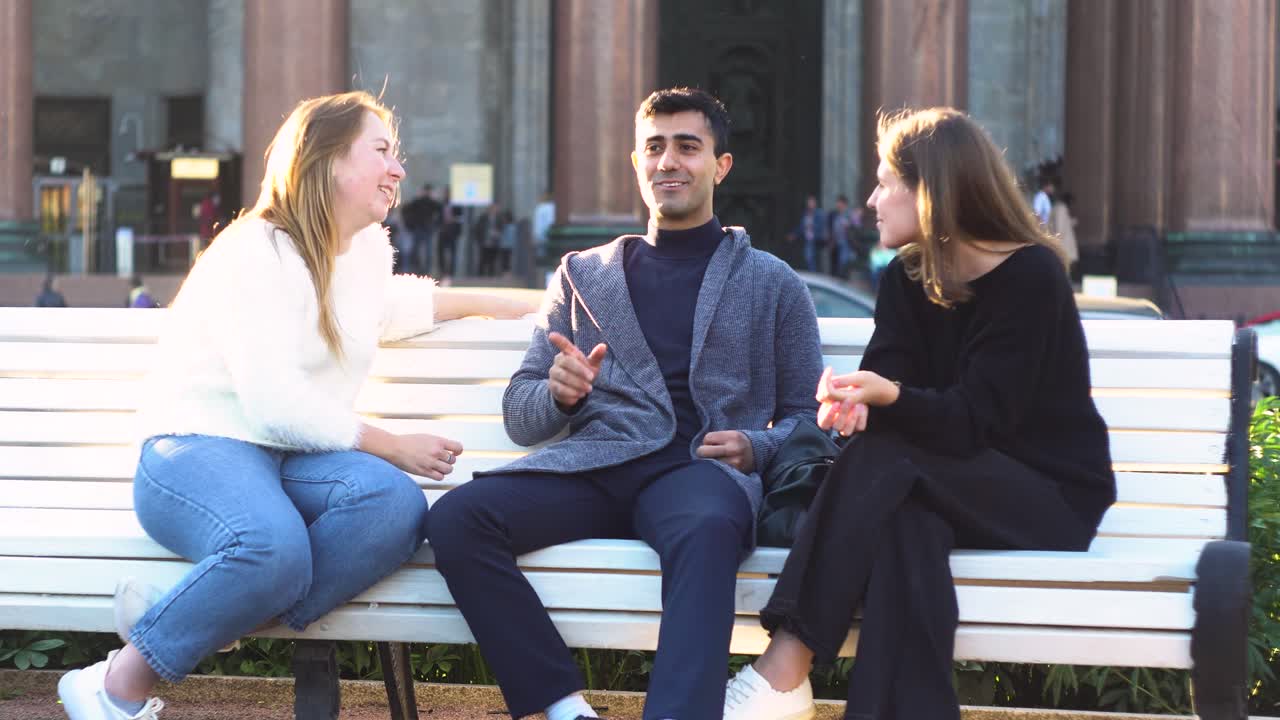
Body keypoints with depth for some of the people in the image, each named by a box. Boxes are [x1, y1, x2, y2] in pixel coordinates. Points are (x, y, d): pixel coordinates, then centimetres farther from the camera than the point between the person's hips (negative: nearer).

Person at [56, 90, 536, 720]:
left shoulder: (369, 249, 18)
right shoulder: (255, 253, -10)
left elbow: (384, 309, 45)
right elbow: (276, 405, -18)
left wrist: (486, 304, 39)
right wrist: (394, 447, -13)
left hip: (296, 457, 8)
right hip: (200, 449, -7)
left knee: (397, 505, -28)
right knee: (275, 546, -41)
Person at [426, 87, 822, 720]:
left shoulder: (773, 285, 20)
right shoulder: (581, 276, 23)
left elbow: (806, 418, 18)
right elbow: (520, 419, 19)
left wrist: (756, 447, -5)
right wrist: (558, 394, -5)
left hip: (702, 467, -2)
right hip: (594, 461, 2)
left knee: (706, 530, -41)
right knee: (455, 519, -28)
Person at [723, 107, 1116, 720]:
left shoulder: (1031, 277, -12)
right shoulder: (907, 279, 8)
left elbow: (975, 421, -19)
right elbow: (885, 384, -3)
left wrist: (890, 395, -38)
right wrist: (852, 401, -29)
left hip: (1050, 495, -5)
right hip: (962, 487, 5)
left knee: (884, 464, -31)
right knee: (904, 519, -34)